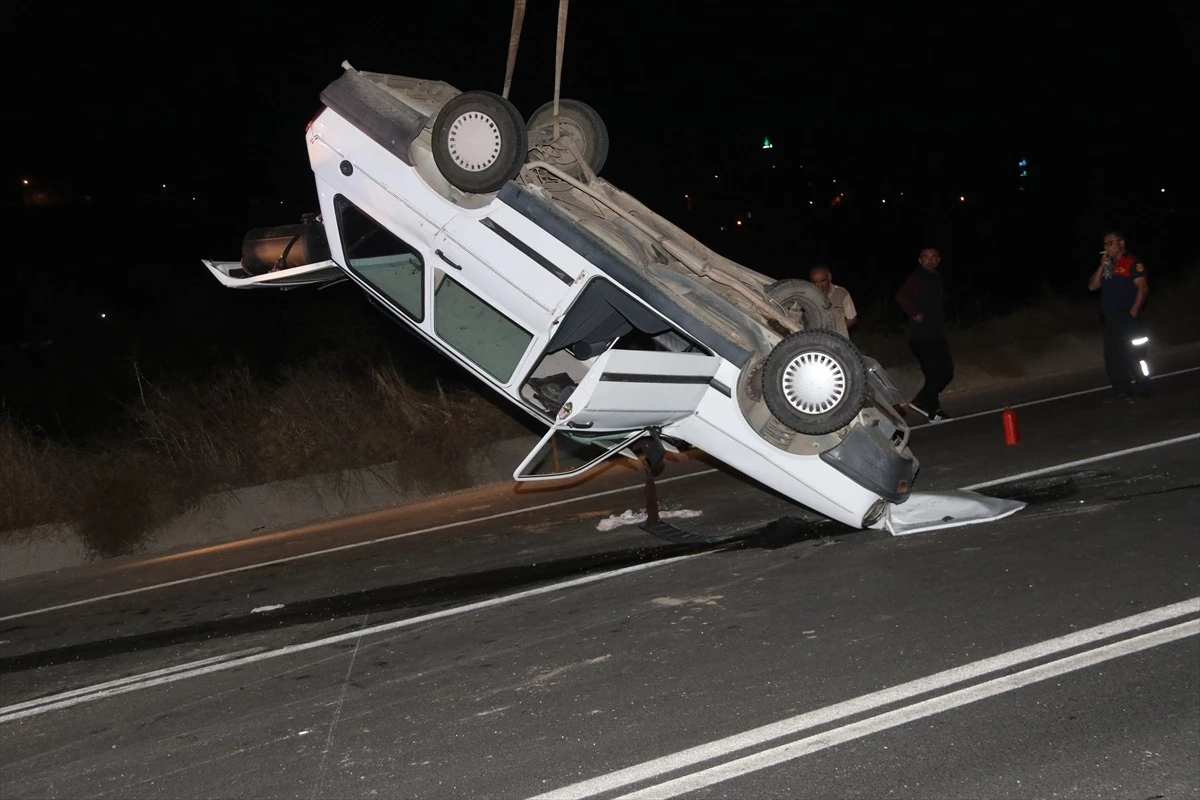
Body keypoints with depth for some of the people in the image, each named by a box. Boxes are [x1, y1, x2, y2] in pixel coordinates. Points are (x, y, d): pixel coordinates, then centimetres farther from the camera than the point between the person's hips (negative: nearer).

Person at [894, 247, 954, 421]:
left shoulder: (936, 279, 15)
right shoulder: (916, 279, -13)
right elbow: (901, 296, -29)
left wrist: (942, 322, 17)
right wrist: (915, 313, -26)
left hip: (937, 334, 9)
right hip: (922, 336, -9)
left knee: (947, 371, 11)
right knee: (934, 374, -6)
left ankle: (921, 401, 23)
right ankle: (934, 412, 7)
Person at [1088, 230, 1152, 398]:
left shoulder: (1133, 263, -5)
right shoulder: (1106, 266, 19)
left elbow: (1143, 288, -12)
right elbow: (1092, 286, 11)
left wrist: (1134, 311, -18)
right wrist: (1102, 267, 0)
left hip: (1128, 318, -8)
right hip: (1110, 319, 8)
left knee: (1135, 354, -6)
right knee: (1114, 355, 7)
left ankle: (1142, 389, -2)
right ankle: (1122, 389, 12)